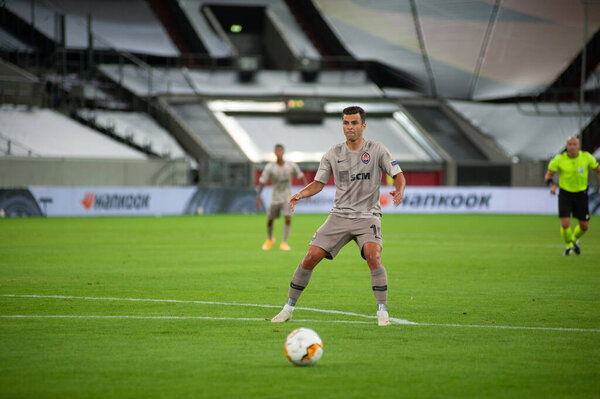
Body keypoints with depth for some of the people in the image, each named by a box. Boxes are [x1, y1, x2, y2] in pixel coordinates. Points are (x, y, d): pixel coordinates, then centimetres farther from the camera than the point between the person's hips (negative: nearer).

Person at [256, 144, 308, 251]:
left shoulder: (291, 166, -11)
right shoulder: (269, 167, -14)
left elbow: (301, 177, 4)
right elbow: (262, 182, -10)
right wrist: (258, 197, -18)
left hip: (287, 197, -1)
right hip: (275, 197, 1)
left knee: (288, 217, -22)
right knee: (269, 220, 8)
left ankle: (284, 243, -17)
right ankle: (270, 239, 38)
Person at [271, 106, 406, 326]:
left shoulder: (376, 150, -2)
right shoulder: (333, 154, 5)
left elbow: (398, 175, -1)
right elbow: (318, 183, 11)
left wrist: (399, 191, -24)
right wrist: (300, 194, -9)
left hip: (368, 216, -3)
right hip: (339, 215, 3)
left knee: (373, 256, -29)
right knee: (310, 258, -7)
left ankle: (382, 311, -17)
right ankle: (288, 309, 8)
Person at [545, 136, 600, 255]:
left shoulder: (586, 157, -8)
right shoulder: (559, 159, -12)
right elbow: (548, 175, -5)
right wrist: (552, 185, -26)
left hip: (581, 195, 2)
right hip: (565, 194, -2)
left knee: (584, 226, 5)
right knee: (565, 224, -14)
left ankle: (575, 239, 40)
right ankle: (568, 245, 16)